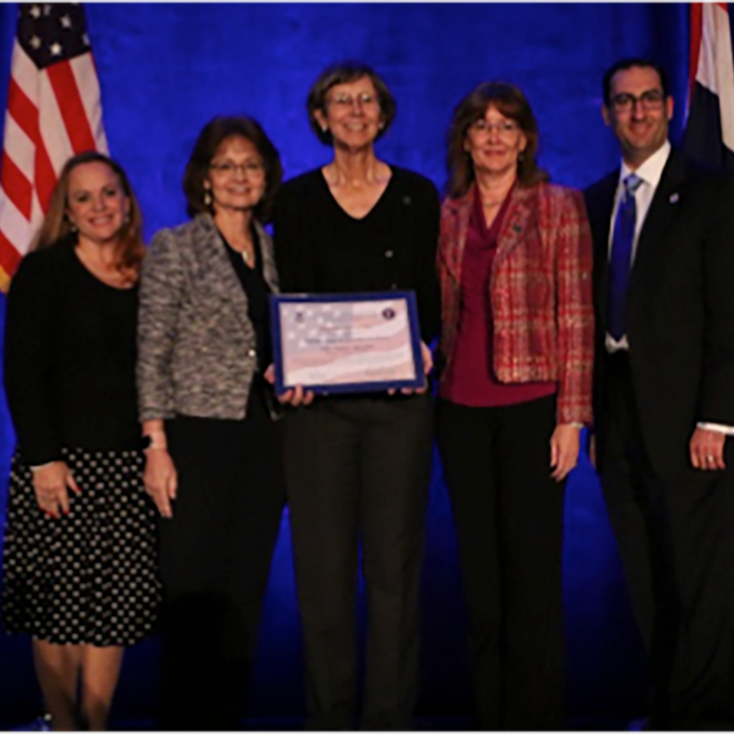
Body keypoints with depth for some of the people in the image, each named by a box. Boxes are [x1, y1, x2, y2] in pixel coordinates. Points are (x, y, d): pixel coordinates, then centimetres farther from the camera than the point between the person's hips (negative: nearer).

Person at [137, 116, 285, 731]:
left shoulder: (276, 252, 13)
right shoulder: (174, 249, -1)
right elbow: (151, 356, -6)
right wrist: (157, 447, -12)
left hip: (265, 441, 5)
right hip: (199, 437, -4)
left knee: (246, 595, 8)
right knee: (192, 594, -3)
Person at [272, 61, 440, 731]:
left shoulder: (417, 195, 9)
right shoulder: (297, 199, 8)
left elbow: (434, 293, 7)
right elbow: (289, 298, 4)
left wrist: (421, 344, -13)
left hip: (400, 398, 0)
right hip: (320, 398, 0)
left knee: (395, 557, 1)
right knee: (323, 557, 1)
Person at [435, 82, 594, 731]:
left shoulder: (559, 208, 0)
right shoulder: (446, 217, 11)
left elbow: (577, 317, -4)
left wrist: (572, 417, -9)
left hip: (531, 405, -4)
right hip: (462, 409, 4)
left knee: (532, 568, -1)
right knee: (479, 569, 9)